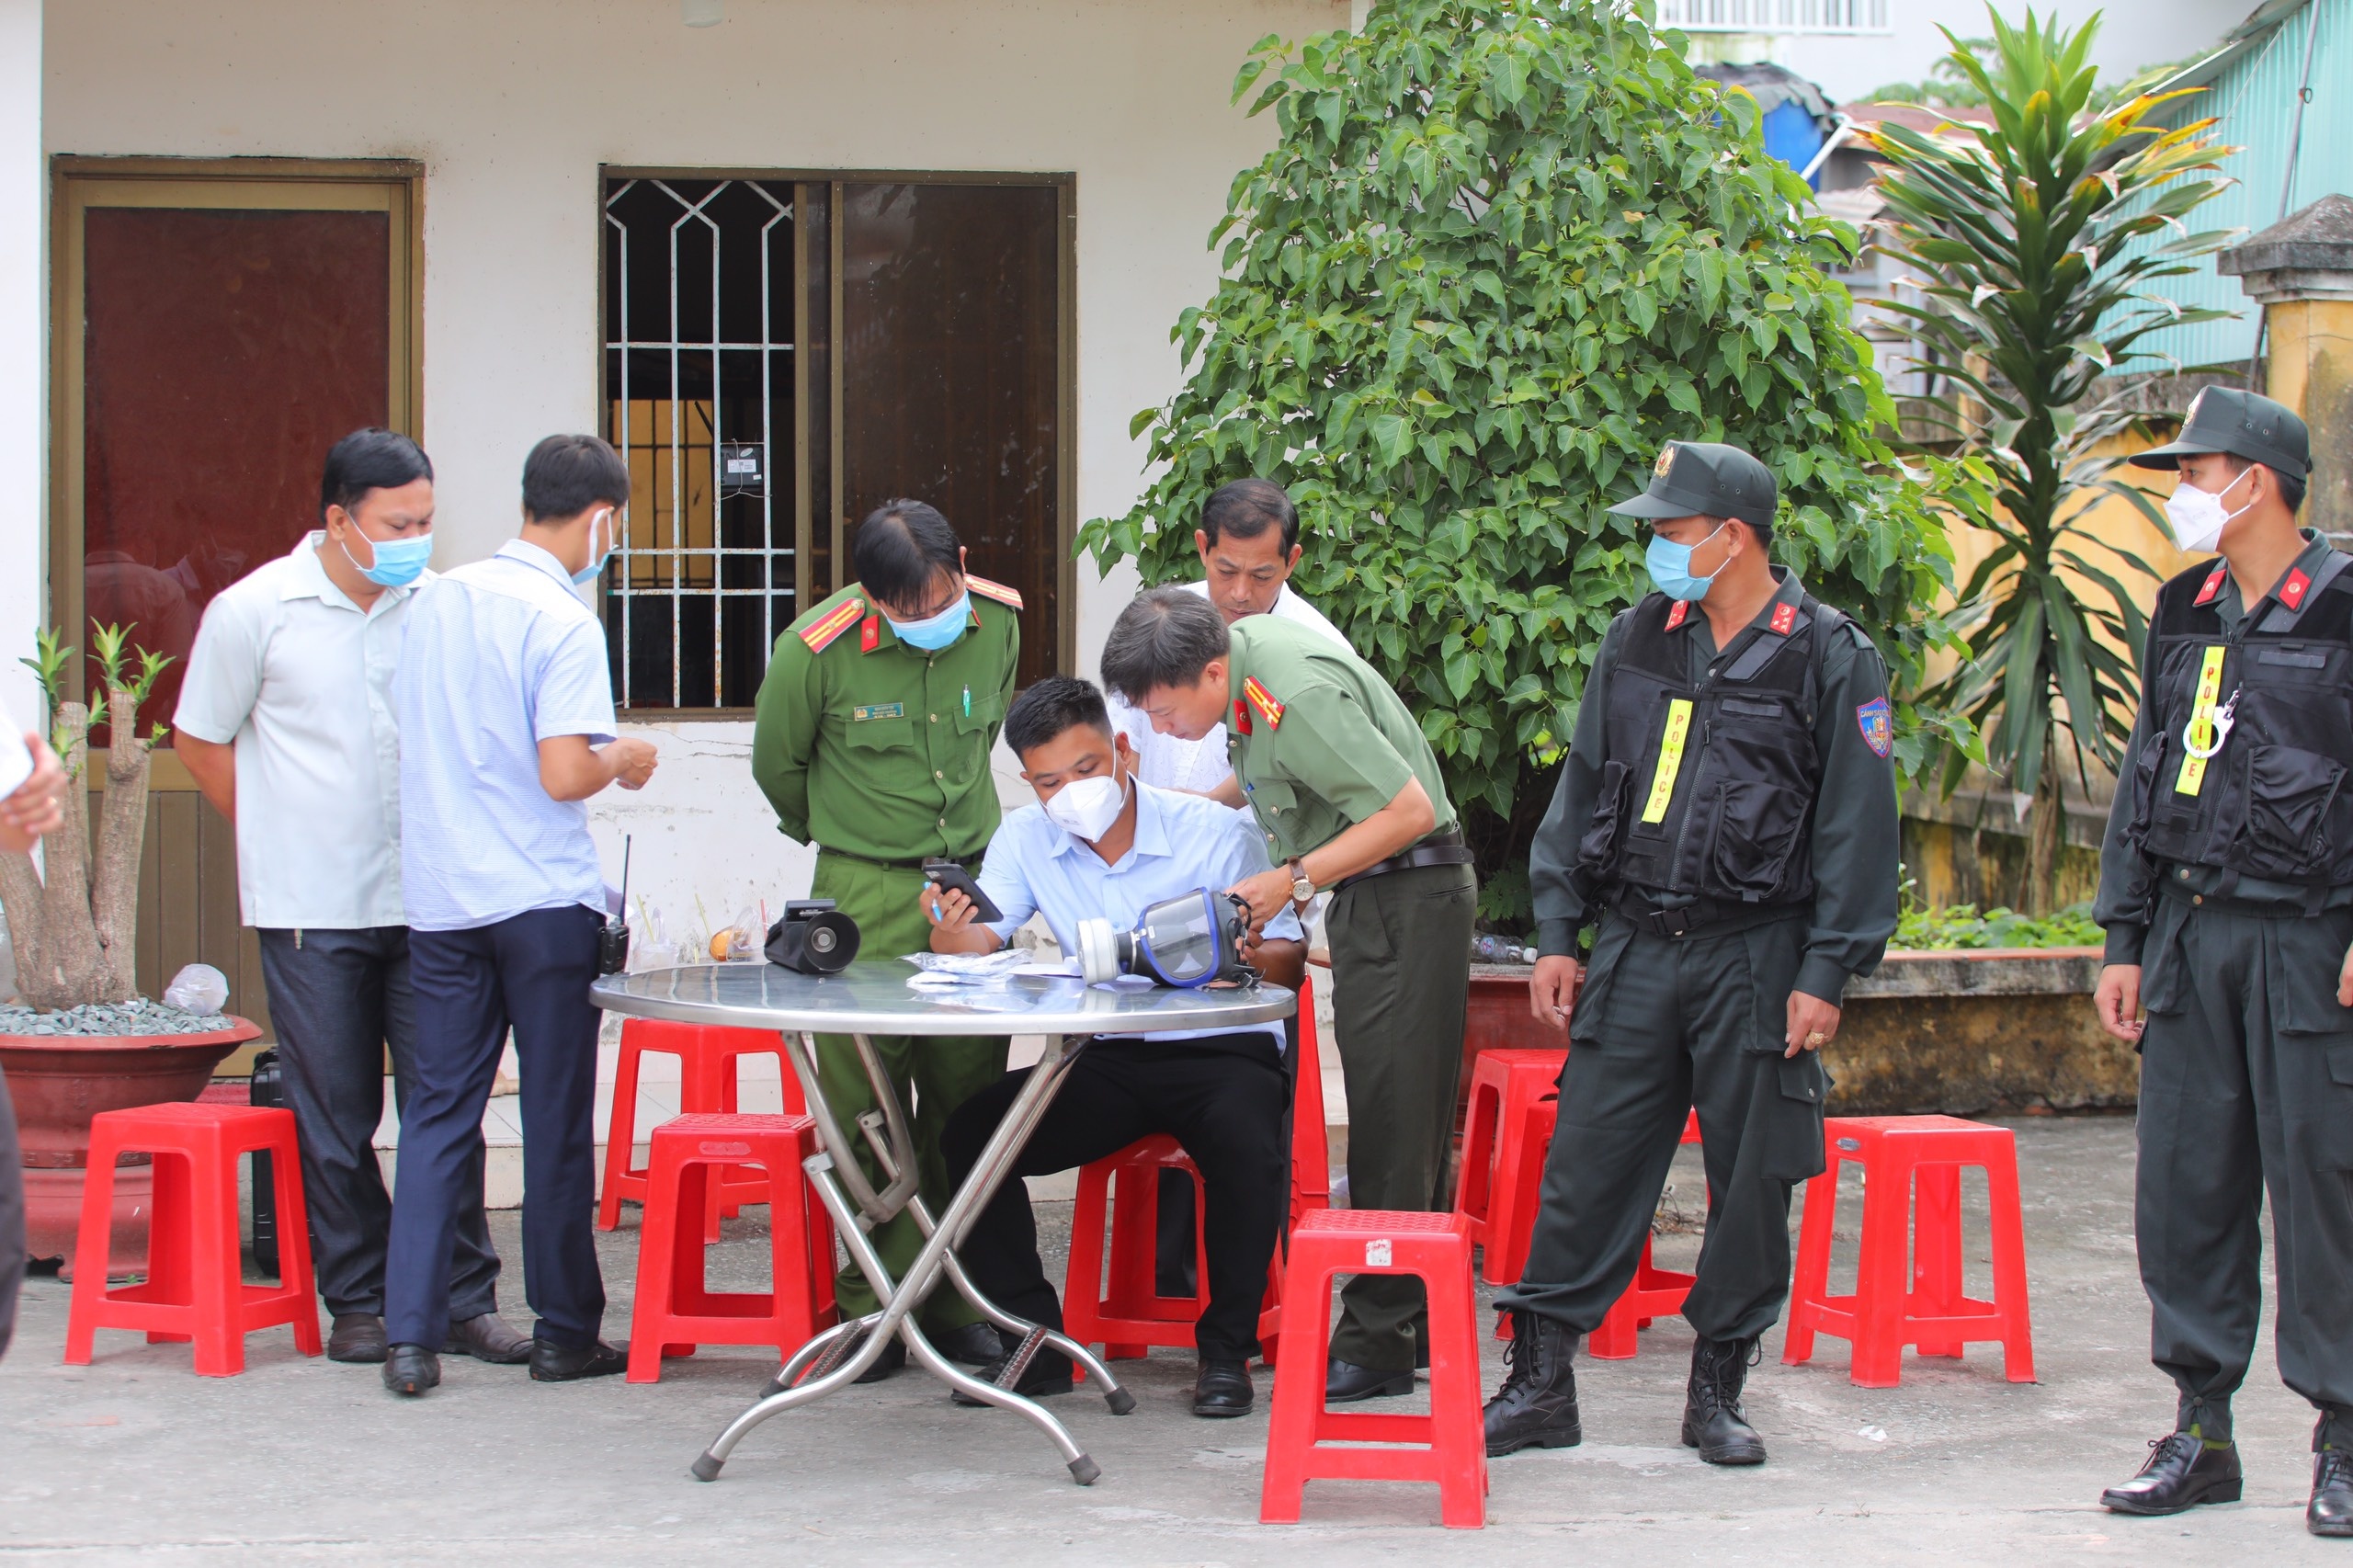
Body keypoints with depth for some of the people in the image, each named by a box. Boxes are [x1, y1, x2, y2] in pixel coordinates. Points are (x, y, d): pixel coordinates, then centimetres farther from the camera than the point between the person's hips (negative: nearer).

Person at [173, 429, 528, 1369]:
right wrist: (288, 839, 7)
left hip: (425, 903, 2)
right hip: (312, 910, -2)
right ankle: (360, 1301, 16)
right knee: (335, 1121, 4)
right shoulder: (254, 613, -4)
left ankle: (462, 1300, 9)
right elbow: (201, 742, 7)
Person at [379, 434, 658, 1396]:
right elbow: (563, 776, -21)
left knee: (439, 1111, 7)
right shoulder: (562, 624, -13)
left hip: (439, 897, 5)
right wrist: (622, 760, 0)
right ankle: (565, 1334, 12)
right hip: (543, 902, -5)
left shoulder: (437, 603, 6)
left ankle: (410, 1334, 0)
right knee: (557, 1122, 5)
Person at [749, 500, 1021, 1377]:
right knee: (864, 1107, -4)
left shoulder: (998, 622, -1)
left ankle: (954, 1305, 12)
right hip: (864, 895, -3)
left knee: (970, 1100, 4)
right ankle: (872, 1310, 4)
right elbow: (778, 766, 5)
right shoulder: (816, 652, -14)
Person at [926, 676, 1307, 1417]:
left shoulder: (1216, 833, -8)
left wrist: (1238, 954, -30)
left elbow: (1289, 961, -6)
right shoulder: (1026, 839, 3)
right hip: (1108, 1058, 4)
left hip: (1220, 1049, -4)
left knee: (1248, 1148, -36)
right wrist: (952, 932, -34)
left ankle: (1226, 1349, -18)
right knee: (969, 1134, -19)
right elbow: (978, 944, -9)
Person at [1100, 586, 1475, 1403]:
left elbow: (1409, 809, -26)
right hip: (1370, 900, 10)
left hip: (1408, 896, -10)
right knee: (1407, 1121, 14)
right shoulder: (1240, 643, 3)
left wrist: (1293, 880, -21)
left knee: (1392, 1125, -8)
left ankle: (1376, 1344, -6)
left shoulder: (1298, 695, -26)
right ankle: (1423, 1321, 21)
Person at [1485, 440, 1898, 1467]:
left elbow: (1857, 829, -4)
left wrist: (1827, 975, -9)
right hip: (1635, 950, 3)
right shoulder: (1638, 641, 9)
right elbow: (1582, 791, 14)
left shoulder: (1830, 658, -3)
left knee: (1753, 1180, 3)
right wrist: (1558, 932, 8)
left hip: (1756, 959, -3)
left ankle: (1717, 1389, 16)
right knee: (1587, 1166, 0)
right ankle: (1540, 1381, 6)